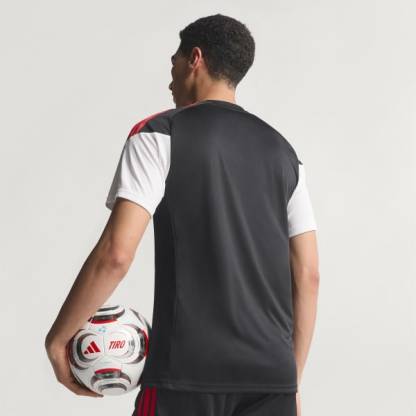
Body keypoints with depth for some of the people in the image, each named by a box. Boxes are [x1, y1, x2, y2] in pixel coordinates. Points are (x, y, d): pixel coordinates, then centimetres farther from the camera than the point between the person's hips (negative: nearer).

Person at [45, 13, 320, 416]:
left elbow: (115, 255, -12)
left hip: (187, 372, -5)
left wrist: (56, 339, 0)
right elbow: (307, 275, 12)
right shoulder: (281, 150, 15)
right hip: (272, 376, 5)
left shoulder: (160, 135, -1)